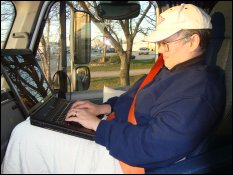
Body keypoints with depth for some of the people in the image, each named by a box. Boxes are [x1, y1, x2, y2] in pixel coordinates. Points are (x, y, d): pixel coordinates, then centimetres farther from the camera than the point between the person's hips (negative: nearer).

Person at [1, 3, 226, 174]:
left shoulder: (198, 88, -25)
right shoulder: (171, 67, 6)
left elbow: (152, 145, -32)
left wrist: (98, 125, -22)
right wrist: (104, 108, 4)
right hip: (114, 136, 10)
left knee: (28, 136, -10)